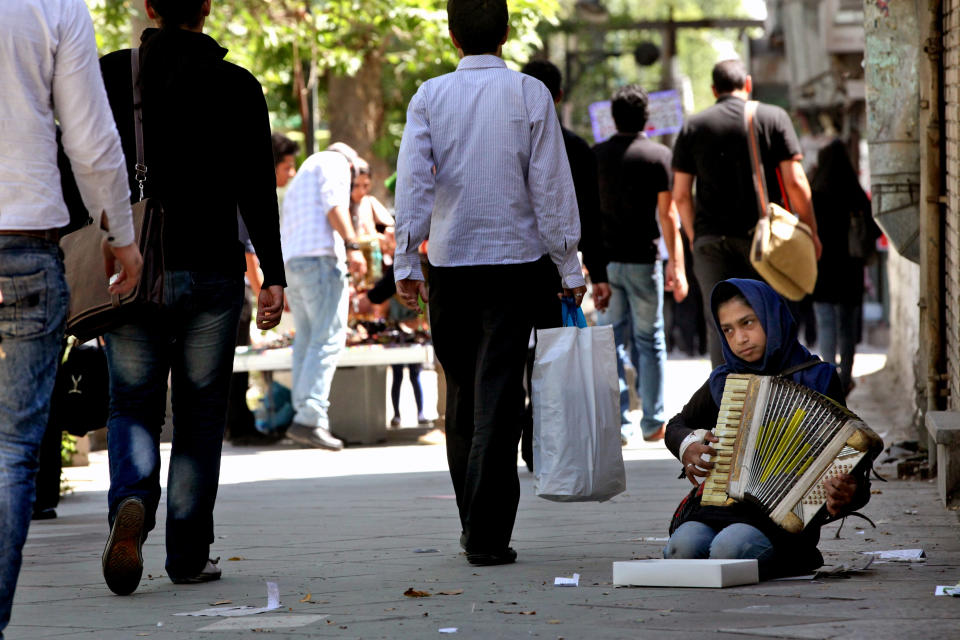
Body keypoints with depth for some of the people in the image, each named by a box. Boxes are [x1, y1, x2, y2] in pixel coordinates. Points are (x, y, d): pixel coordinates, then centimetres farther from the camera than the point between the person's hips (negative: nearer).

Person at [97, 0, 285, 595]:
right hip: (212, 272, 0)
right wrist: (273, 275, 0)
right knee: (200, 412, 9)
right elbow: (258, 190, -3)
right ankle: (189, 555, 10)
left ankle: (132, 503, -21)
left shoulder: (109, 75, 1)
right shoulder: (238, 87, -1)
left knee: (133, 405, 9)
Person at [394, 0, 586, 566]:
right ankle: (488, 535, -7)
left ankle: (473, 521, 21)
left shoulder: (430, 96, 1)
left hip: (450, 261, 2)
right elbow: (552, 186, -3)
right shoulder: (530, 95, -3)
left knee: (461, 391, 15)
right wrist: (569, 268, 2)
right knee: (498, 393, -3)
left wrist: (406, 262, 0)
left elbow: (413, 182, -4)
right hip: (515, 258, -2)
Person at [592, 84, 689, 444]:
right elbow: (668, 214, -7)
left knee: (612, 339, 7)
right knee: (649, 339, 7)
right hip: (642, 258, -2)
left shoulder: (594, 155, 5)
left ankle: (617, 422, 2)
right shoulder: (659, 156, -4)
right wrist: (676, 266, -5)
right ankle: (653, 423, 9)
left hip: (604, 258, 3)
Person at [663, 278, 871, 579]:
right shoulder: (723, 382, 15)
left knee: (730, 547, -35)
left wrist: (849, 494, -24)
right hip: (722, 508, 3)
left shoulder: (817, 381, 3)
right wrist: (687, 446, 7)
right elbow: (676, 426, 32)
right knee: (683, 546, -30)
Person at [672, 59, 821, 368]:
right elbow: (795, 182, -3)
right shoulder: (774, 118, 3)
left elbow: (681, 195, 6)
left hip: (711, 240, 1)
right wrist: (811, 231, 4)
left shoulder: (693, 127, 8)